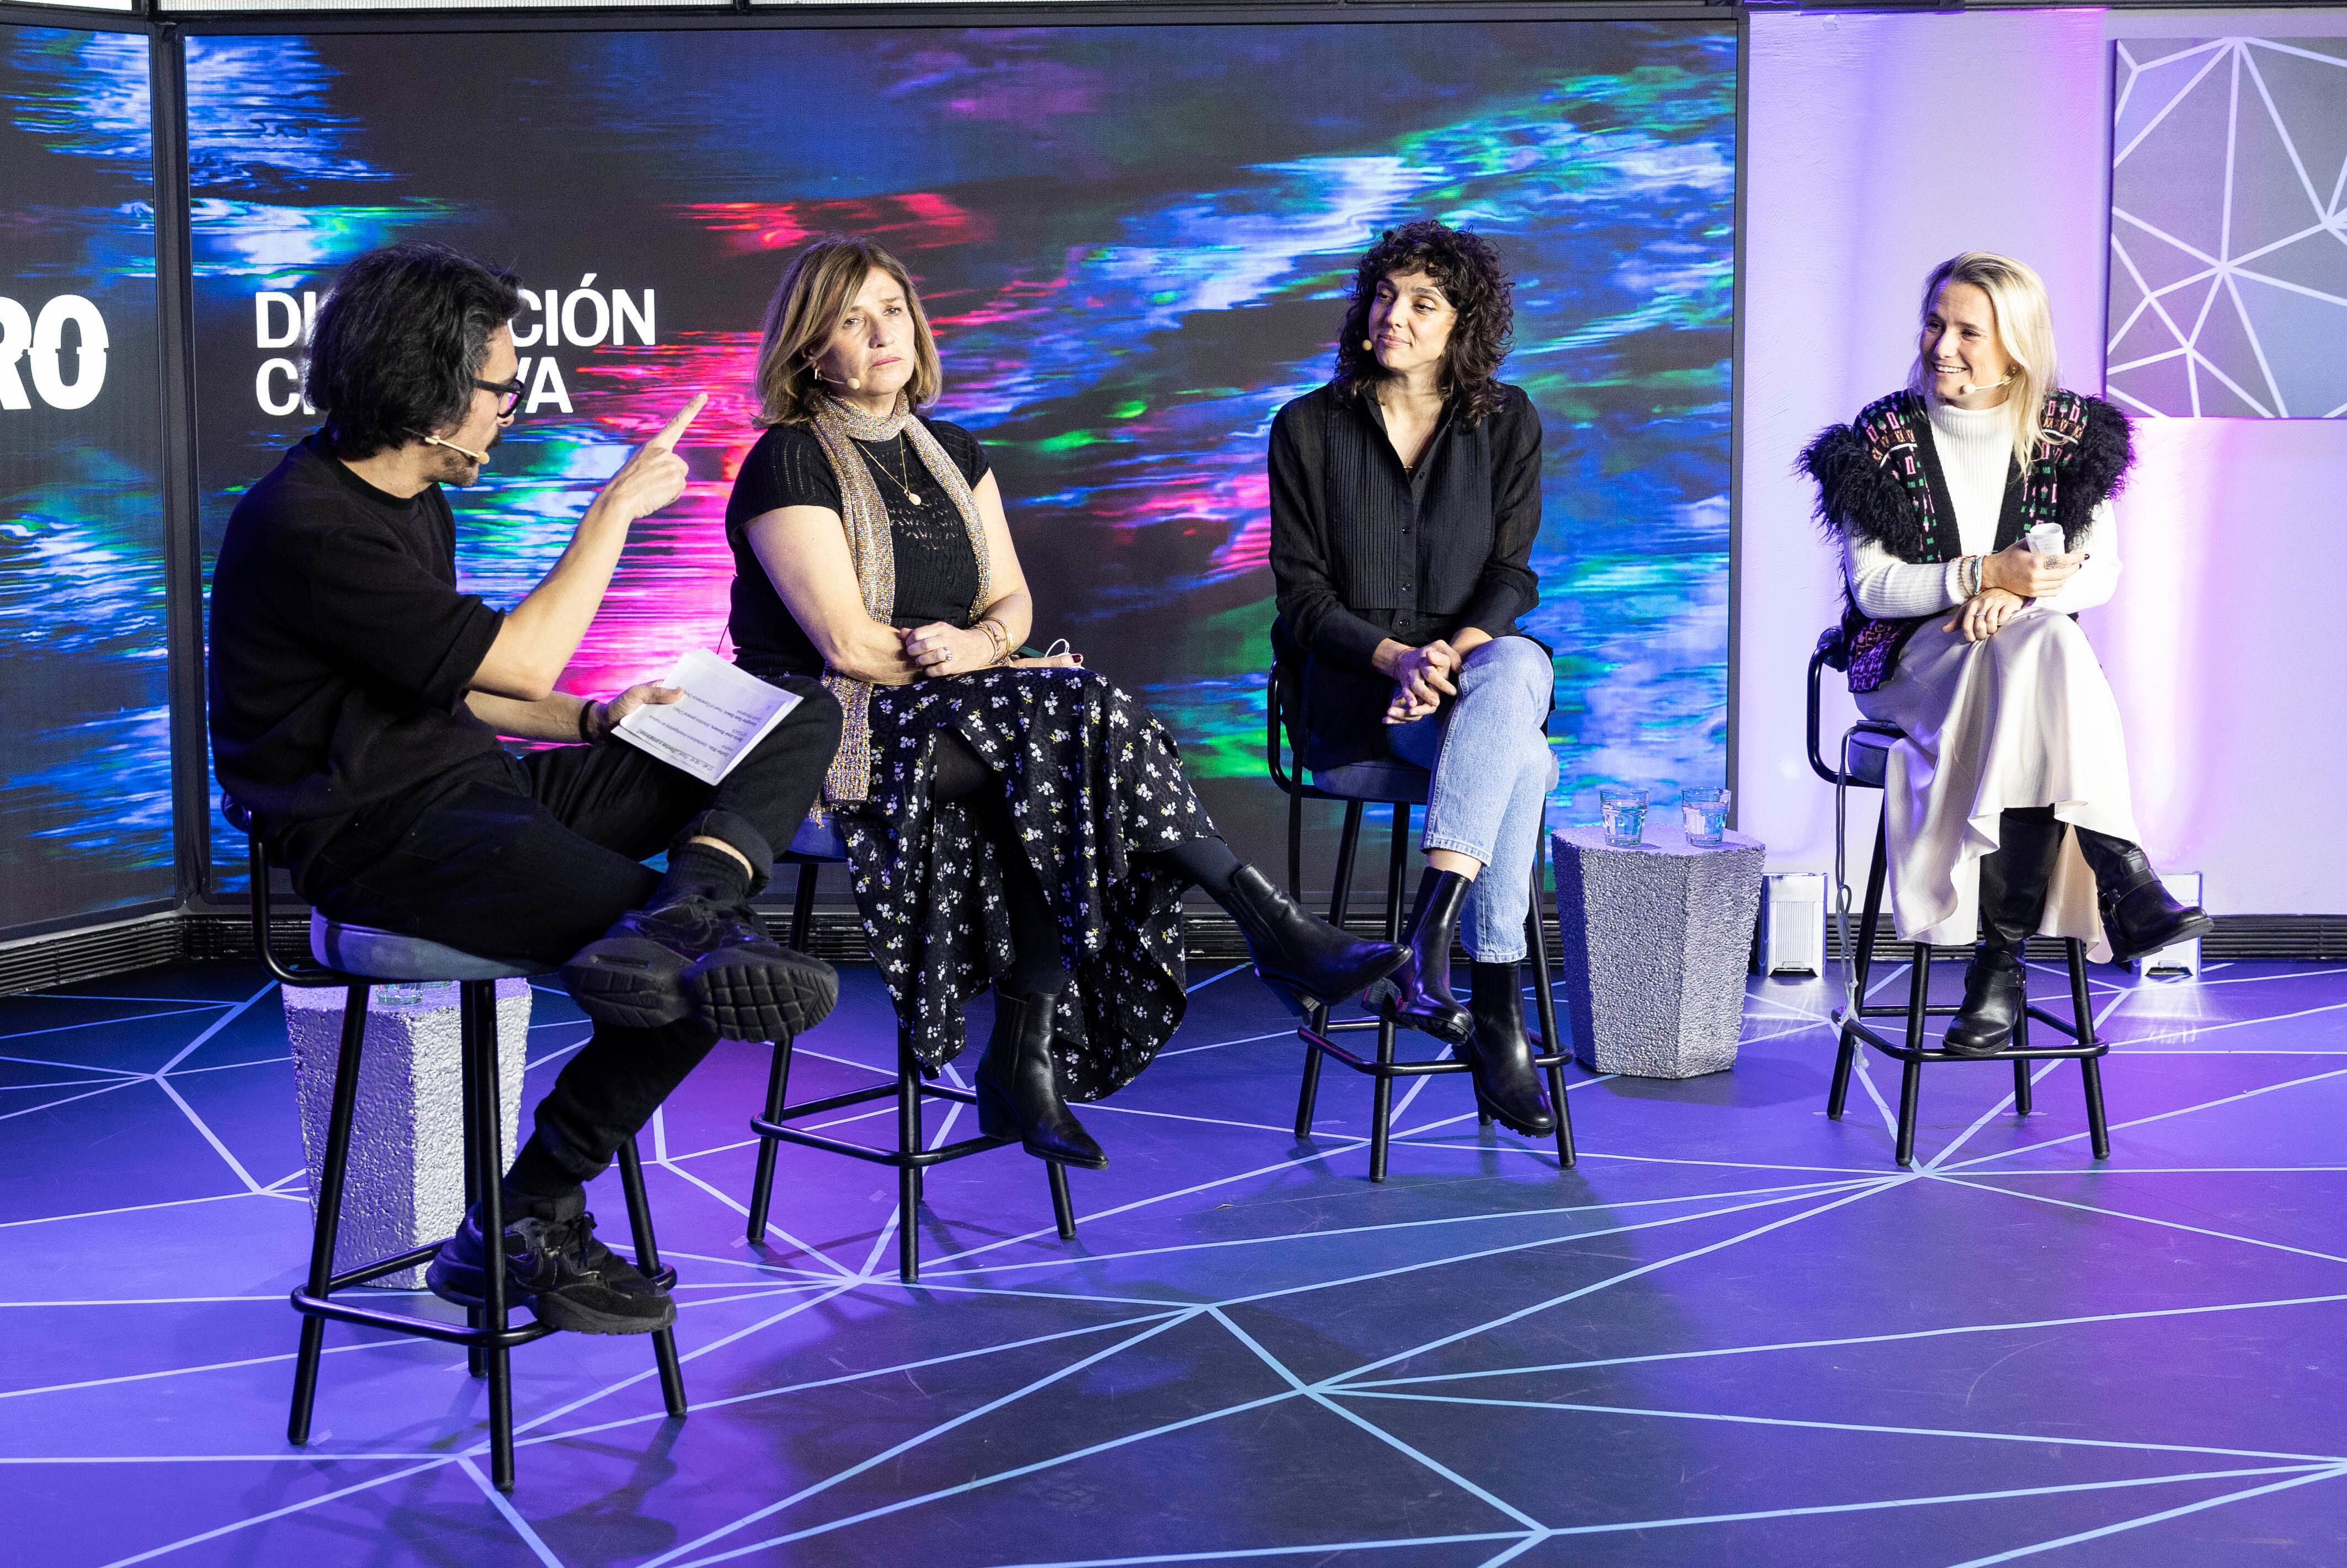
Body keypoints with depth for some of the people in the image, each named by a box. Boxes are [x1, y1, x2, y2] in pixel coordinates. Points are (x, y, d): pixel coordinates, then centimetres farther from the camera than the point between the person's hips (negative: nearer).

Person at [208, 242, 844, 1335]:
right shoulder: (306, 527, -18)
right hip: (378, 835, -10)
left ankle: (688, 900, -29)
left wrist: (592, 722, 9)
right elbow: (519, 663, -19)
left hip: (473, 787, 10)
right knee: (708, 977, -23)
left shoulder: (413, 498, 15)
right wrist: (617, 507, -9)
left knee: (803, 716, 1)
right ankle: (519, 1230, -9)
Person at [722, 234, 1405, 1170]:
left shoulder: (951, 453, 15)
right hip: (832, 740, -7)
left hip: (944, 715, 7)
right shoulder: (788, 465, -8)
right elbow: (848, 645, -15)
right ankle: (1276, 933, -26)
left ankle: (1023, 1062, -21)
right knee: (1078, 714, -26)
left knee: (1059, 788, -25)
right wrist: (986, 671, -10)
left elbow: (1013, 599, 13)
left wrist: (981, 645, -11)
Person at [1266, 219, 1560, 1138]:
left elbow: (1511, 577, 4)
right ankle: (1496, 1014, -34)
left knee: (1516, 674, -39)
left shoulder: (1507, 422, 10)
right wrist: (1397, 657, -17)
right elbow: (1303, 591, 1)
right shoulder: (1308, 427, 6)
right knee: (1523, 760, -34)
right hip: (1359, 685, -2)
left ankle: (1423, 945, -43)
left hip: (1485, 658, 2)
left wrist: (1455, 650, -18)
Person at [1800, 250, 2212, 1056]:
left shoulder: (2071, 434, 6)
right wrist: (1985, 574, -20)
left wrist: (2016, 591, -19)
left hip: (2031, 650, 2)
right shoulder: (1884, 440, 0)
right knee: (2040, 643, -34)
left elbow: (2100, 574, 3)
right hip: (1911, 663, -2)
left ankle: (2001, 958, -33)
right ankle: (2124, 881, -41)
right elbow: (1871, 587, -5)